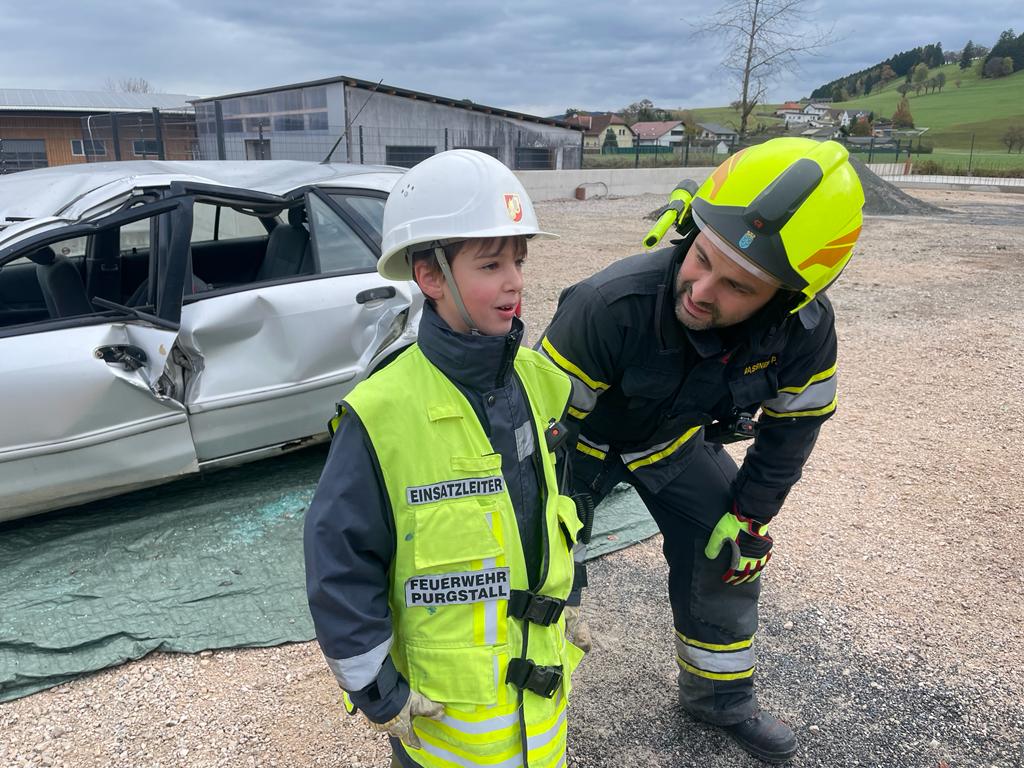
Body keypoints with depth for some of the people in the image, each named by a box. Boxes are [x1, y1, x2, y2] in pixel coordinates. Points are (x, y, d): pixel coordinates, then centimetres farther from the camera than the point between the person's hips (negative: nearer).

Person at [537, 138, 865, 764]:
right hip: (584, 438, -3)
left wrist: (749, 516, -3)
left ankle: (721, 696, 35)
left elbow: (793, 424, -6)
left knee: (727, 562, 8)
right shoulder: (612, 304, -41)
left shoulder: (807, 329, -26)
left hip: (676, 441, 4)